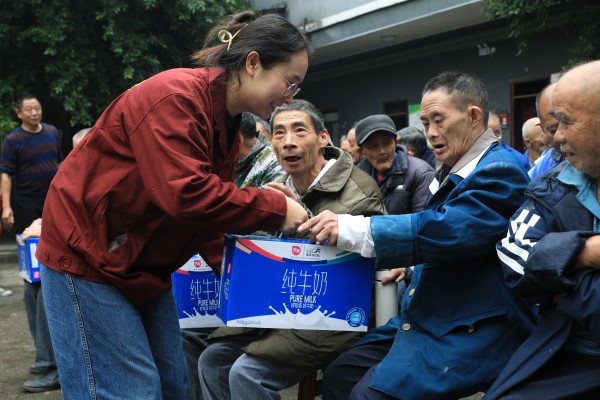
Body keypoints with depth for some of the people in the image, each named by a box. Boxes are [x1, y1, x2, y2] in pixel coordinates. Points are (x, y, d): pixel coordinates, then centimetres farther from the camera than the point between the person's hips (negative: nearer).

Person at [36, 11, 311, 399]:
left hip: (144, 264, 9)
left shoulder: (229, 127, 8)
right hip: (87, 253, -9)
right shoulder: (175, 96, -22)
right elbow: (186, 196, -32)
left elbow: (211, 206, 8)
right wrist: (276, 209, -24)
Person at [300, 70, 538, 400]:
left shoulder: (500, 170, -15)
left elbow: (449, 230, -29)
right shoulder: (455, 171, 16)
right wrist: (413, 267, 12)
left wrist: (355, 230, -30)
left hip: (473, 330, -10)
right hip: (424, 317, 10)